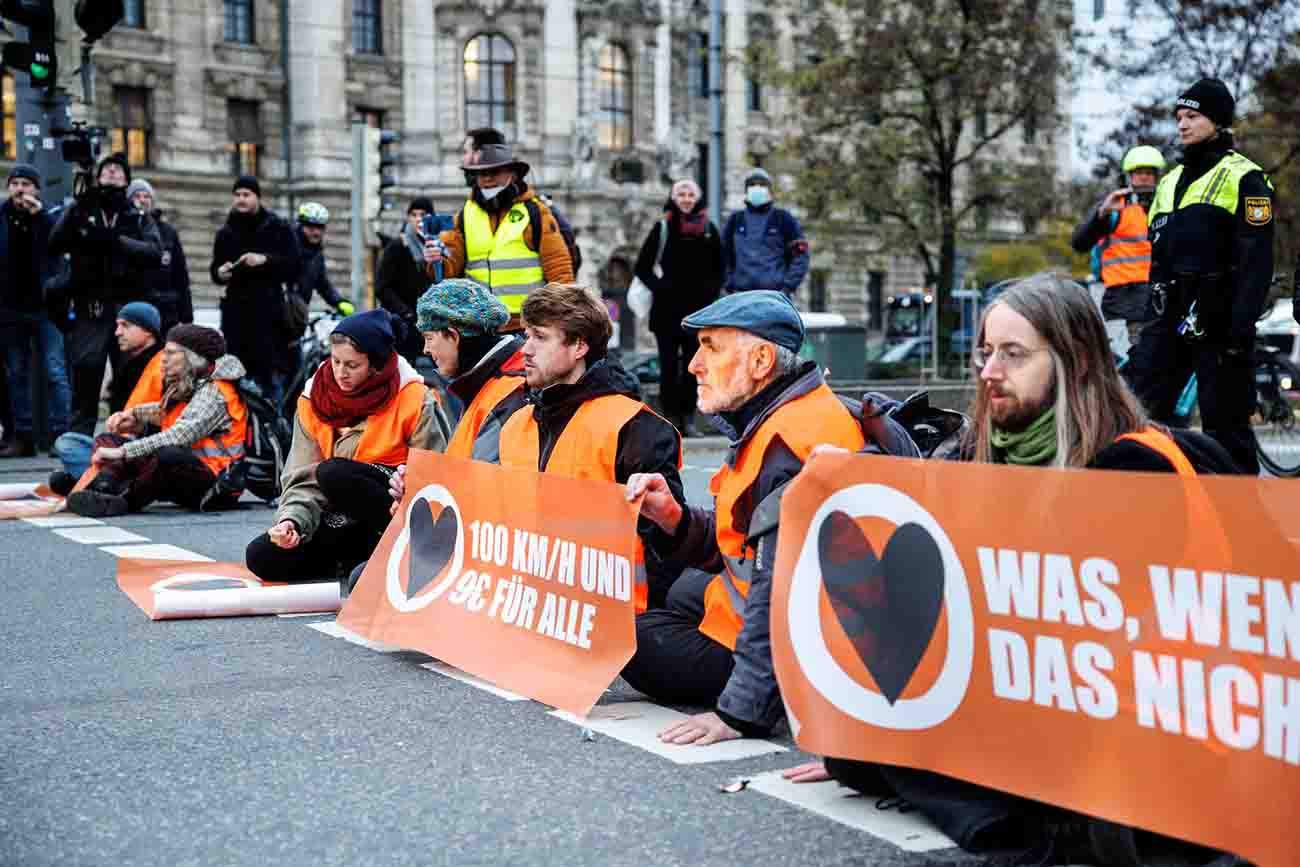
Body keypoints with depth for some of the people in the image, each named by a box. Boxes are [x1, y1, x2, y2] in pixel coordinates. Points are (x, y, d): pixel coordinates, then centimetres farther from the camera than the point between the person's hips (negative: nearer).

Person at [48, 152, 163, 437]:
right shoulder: (80, 210, 13)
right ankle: (79, 438, -6)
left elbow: (155, 252, -4)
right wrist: (77, 213, -14)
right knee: (86, 371, -8)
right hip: (90, 308, -1)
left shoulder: (139, 218, 14)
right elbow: (54, 245, -1)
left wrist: (115, 240, -16)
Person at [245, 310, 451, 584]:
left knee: (334, 473, -31)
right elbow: (304, 479, 0)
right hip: (344, 521, 5)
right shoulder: (313, 400, 3)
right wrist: (292, 520, -19)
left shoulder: (413, 398, -9)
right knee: (261, 556, -15)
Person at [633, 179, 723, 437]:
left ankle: (688, 417, 10)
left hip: (698, 308, 2)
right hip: (667, 309, -2)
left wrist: (711, 292, 1)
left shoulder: (708, 229, 8)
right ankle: (671, 416, 2)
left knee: (693, 364, 3)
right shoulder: (662, 228, 3)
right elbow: (641, 267, 6)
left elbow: (719, 269, 16)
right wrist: (658, 286, -7)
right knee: (669, 364, -4)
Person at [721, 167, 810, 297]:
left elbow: (799, 256, 4)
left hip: (776, 296, -2)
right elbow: (724, 255, 18)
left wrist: (788, 286, -7)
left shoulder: (784, 219, 8)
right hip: (742, 296, 2)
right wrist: (729, 285, 6)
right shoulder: (735, 220, 15)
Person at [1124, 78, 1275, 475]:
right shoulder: (1171, 180, 18)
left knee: (1225, 426, -1)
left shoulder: (1245, 179, -5)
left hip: (1218, 322, -7)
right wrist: (1153, 320, 17)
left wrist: (1239, 332, -18)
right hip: (1170, 320, 7)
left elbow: (1256, 263, -11)